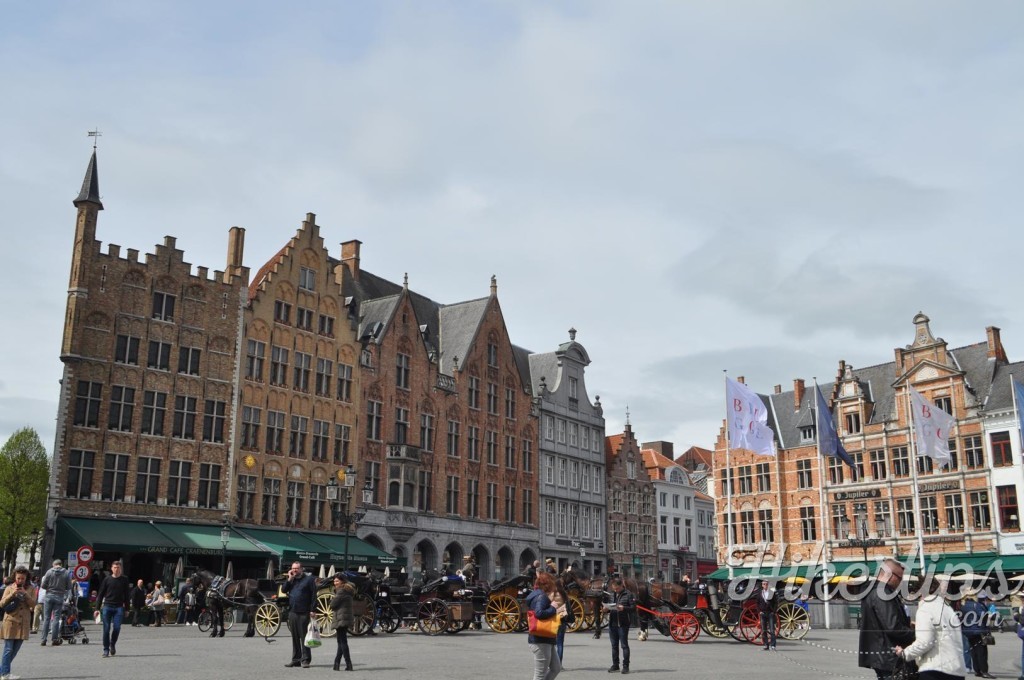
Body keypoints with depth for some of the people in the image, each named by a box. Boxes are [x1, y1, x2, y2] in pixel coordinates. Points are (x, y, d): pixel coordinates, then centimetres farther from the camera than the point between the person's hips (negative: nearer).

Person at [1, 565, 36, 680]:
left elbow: (33, 605, -2)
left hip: (23, 623, 2)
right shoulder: (9, 588, 3)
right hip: (10, 622, -2)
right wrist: (12, 594, -16)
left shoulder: (31, 589, 6)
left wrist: (25, 594, -15)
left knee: (15, 650, 7)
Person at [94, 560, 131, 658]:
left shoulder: (124, 579, 5)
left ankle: (113, 644, 18)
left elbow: (127, 595, 8)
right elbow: (100, 594, 6)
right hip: (107, 607, 0)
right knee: (106, 629, -1)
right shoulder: (107, 579, 4)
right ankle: (106, 650, 8)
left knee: (117, 628, -8)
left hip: (119, 607, 0)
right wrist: (98, 608, 0)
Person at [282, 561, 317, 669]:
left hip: (304, 613, -6)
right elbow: (283, 590, 5)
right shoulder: (291, 579, 15)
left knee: (304, 637, -3)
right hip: (292, 612, 6)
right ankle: (296, 659, 16)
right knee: (295, 637, 10)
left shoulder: (309, 578, -3)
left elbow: (313, 595, -6)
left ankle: (305, 659, 1)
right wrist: (289, 579, -5)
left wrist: (312, 610, -12)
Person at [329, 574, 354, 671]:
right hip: (345, 619, 10)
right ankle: (336, 663, 22)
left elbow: (332, 605, -14)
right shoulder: (347, 591, 18)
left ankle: (348, 665, -9)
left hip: (341, 619, -10)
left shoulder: (341, 591, -14)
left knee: (342, 642, -7)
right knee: (341, 642, 15)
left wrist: (332, 599, 4)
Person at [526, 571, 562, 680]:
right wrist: (553, 608, -18)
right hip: (540, 640, -10)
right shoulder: (542, 596, -16)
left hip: (545, 640, 10)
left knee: (556, 668, 18)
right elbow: (539, 613, -33)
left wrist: (557, 611, 7)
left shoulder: (542, 596, 15)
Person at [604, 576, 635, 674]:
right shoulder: (611, 595, 13)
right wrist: (606, 608, 0)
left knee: (624, 645, -1)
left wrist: (623, 608, -24)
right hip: (612, 623, 6)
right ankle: (615, 665, 20)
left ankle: (625, 666, 4)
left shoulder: (628, 594, -5)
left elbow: (633, 608, -9)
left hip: (623, 624, -6)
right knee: (614, 645, 12)